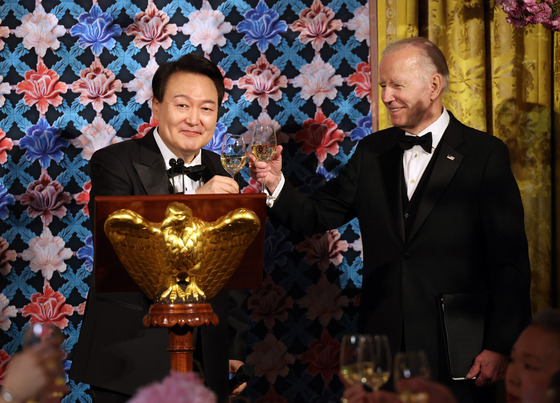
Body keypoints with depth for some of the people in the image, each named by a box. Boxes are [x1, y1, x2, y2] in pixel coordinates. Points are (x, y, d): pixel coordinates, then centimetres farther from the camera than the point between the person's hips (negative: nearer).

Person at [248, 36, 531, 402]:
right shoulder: (372, 152, 11)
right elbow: (316, 217, 8)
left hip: (452, 351, -4)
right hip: (381, 342, 4)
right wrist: (277, 185, -12)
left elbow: (510, 260, -6)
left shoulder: (485, 154, -3)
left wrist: (499, 346, -10)